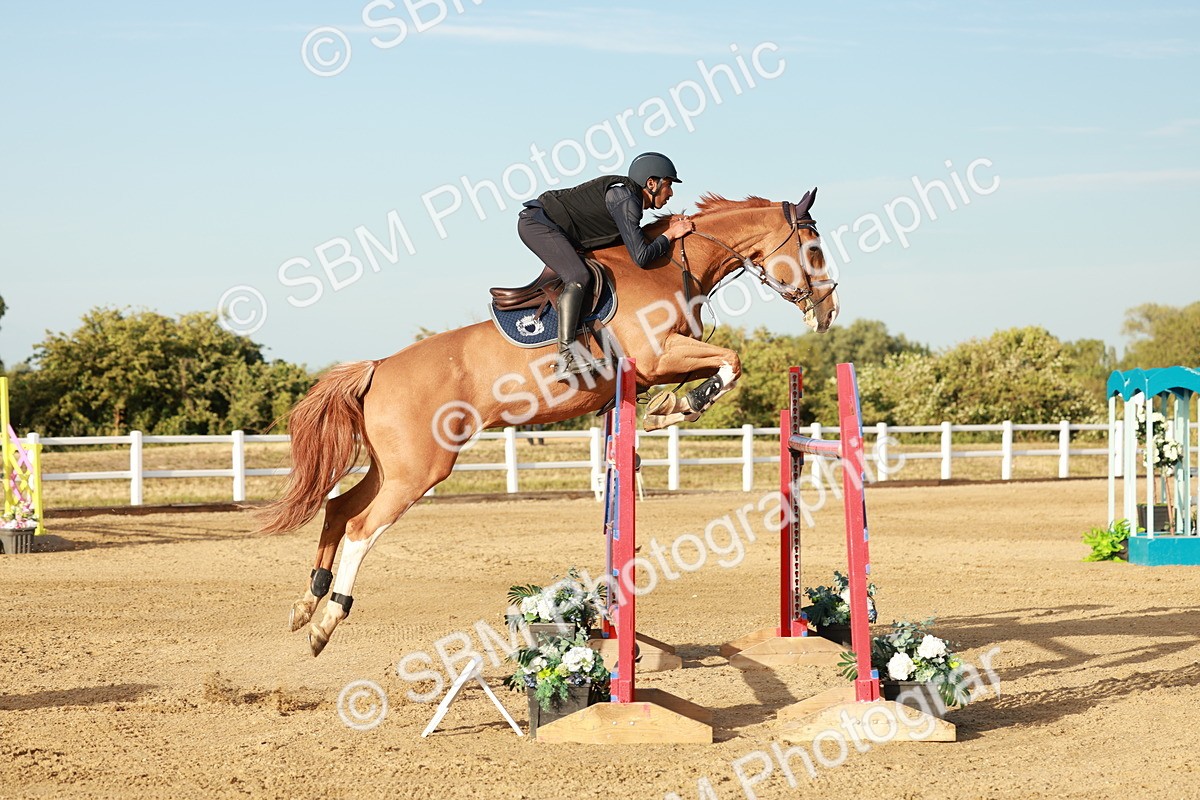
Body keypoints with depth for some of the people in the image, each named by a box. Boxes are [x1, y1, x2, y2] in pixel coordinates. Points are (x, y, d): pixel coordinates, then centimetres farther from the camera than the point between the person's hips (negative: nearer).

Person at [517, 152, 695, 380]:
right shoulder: (624, 198, -18)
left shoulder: (630, 198, 12)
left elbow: (635, 245, 19)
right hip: (537, 222, -11)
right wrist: (669, 236, -9)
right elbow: (641, 257, -22)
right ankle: (565, 359, -35)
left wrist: (669, 229, 11)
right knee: (578, 277, -26)